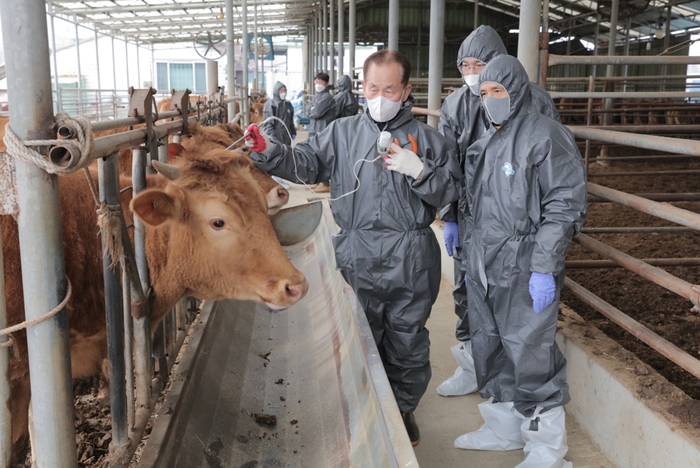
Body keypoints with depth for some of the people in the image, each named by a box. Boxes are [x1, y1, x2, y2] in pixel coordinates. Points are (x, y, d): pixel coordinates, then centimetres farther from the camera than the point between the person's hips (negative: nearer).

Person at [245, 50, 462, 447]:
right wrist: (269, 150, -21)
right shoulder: (343, 133, 5)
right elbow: (305, 163, -4)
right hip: (356, 260, 1)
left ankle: (404, 410, 36)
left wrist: (419, 170, -16)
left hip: (412, 262, 0)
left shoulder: (427, 139, 3)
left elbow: (453, 190, 0)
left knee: (408, 343, 13)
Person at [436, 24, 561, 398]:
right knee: (467, 292, 11)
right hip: (471, 218, 4)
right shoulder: (455, 105, 3)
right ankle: (471, 367, 27)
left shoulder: (533, 101, -9)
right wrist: (449, 219, 6)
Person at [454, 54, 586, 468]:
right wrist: (474, 261, 23)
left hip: (524, 273, -8)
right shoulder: (489, 141, 14)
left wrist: (545, 268, -20)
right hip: (484, 267, 9)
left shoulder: (546, 136, -12)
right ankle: (504, 429, 34)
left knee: (530, 355, -3)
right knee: (489, 348, 16)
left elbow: (564, 207, -16)